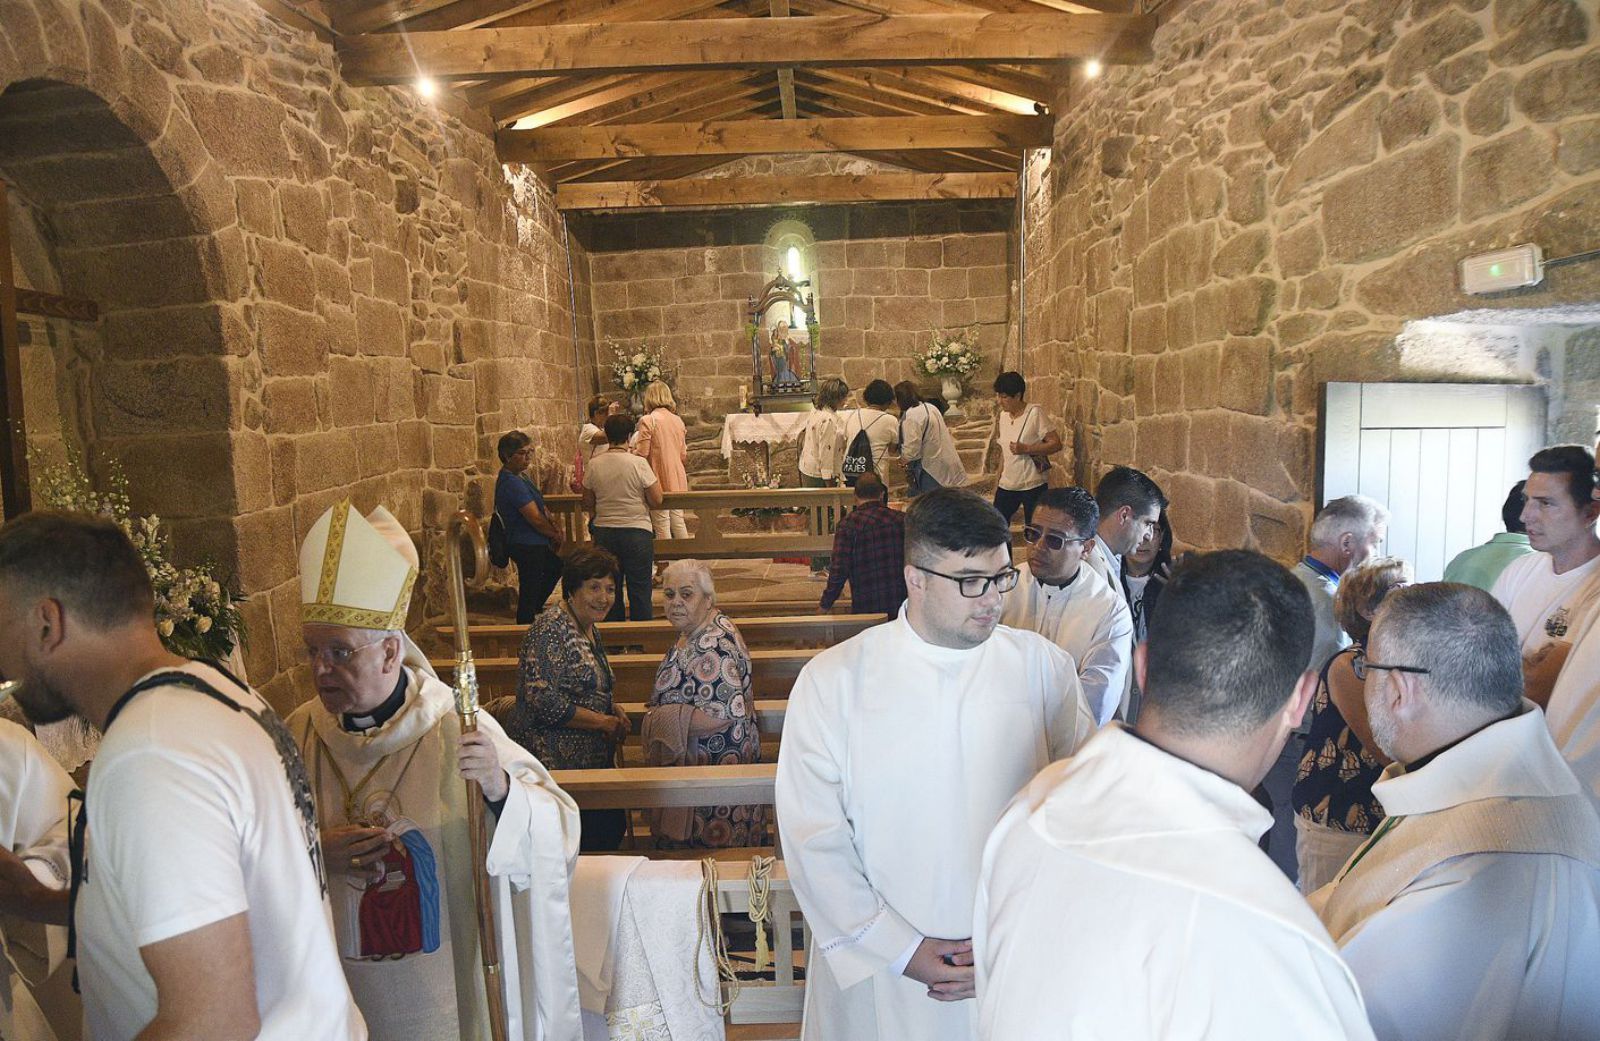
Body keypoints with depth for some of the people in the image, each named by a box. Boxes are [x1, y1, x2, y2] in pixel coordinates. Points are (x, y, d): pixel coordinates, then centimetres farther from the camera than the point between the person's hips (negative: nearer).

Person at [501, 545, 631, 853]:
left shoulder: (589, 629, 13)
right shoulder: (550, 631, -16)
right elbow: (543, 701, -24)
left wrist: (616, 712, 6)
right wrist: (603, 722, -16)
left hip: (593, 762, 9)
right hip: (555, 764, -9)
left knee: (613, 828, 9)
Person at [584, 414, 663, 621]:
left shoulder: (595, 465, -2)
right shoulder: (638, 463, -13)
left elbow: (587, 504, 6)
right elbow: (657, 501, -11)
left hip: (603, 533, 4)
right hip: (636, 532, -3)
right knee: (640, 591, 5)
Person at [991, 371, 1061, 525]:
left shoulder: (1035, 413, -12)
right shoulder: (1003, 416, 6)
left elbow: (1056, 444, -15)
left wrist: (1026, 449, -24)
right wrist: (998, 481, 13)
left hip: (1032, 487, -6)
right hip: (1007, 486, 6)